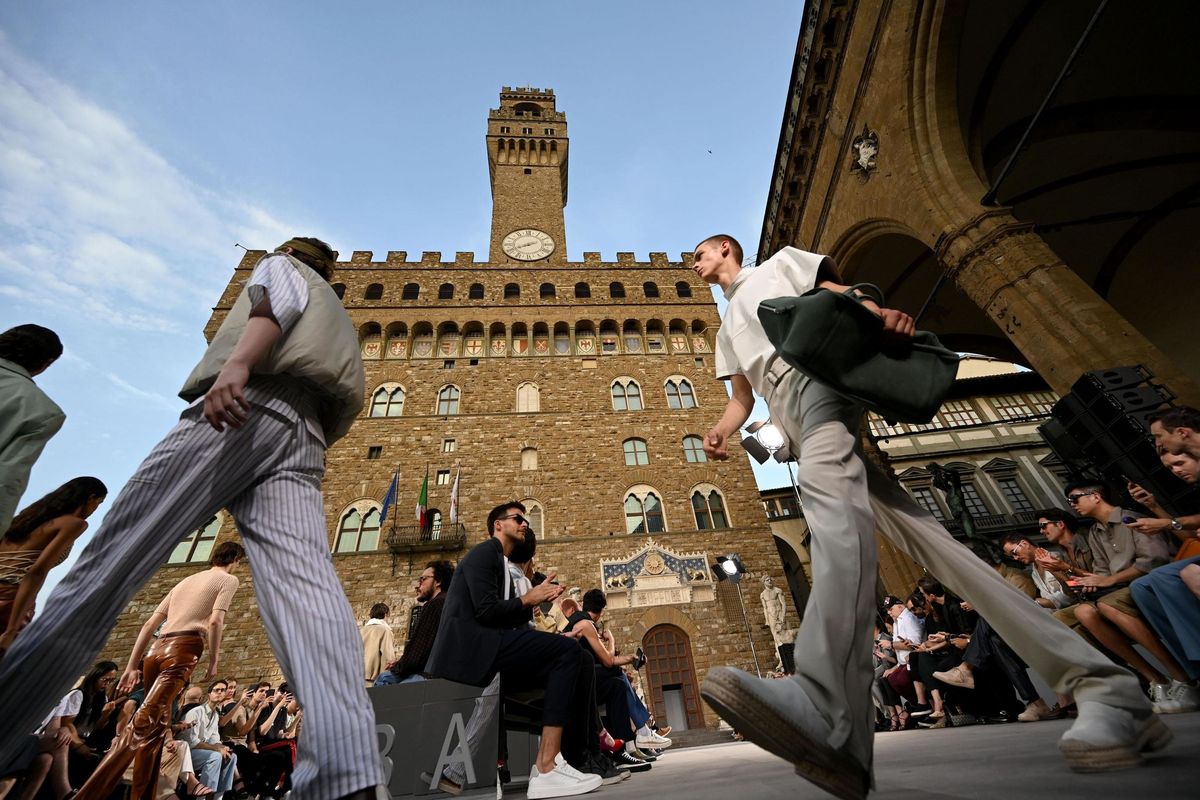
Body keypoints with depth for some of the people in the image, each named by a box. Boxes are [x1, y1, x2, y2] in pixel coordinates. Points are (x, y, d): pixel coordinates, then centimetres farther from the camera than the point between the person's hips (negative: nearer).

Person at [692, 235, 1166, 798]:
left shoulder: (777, 264, 24)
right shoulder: (728, 329, 37)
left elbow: (839, 293, 9)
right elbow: (742, 396, 28)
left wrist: (879, 311, -14)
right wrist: (722, 428, 7)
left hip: (812, 369, -6)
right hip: (792, 423, 7)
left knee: (825, 481, -37)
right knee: (911, 529, -6)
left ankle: (826, 710, -54)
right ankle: (1101, 684, -5)